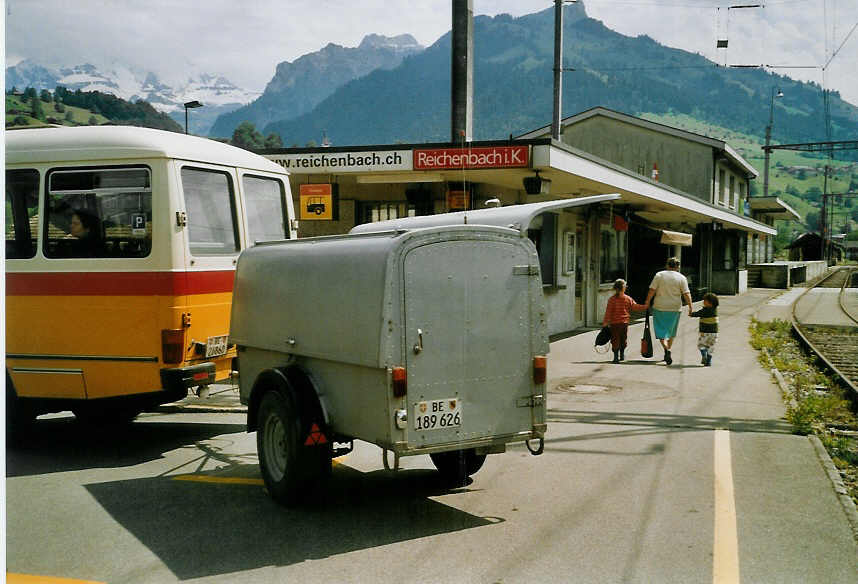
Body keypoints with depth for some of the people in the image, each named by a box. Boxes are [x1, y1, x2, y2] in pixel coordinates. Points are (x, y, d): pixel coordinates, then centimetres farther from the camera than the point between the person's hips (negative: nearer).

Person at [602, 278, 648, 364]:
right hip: (624, 322, 1)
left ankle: (616, 357, 4)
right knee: (623, 339, 13)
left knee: (615, 340, 3)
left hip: (614, 323, -1)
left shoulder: (612, 299, -8)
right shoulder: (628, 299, -5)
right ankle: (622, 355, 21)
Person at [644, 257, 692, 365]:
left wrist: (647, 302, 4)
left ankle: (666, 349, -21)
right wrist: (690, 306, -1)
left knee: (661, 330, 2)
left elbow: (652, 290, -5)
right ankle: (667, 354, 21)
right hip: (675, 308, 1)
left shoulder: (659, 275, -3)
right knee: (671, 331, 16)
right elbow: (686, 294, -6)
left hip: (659, 307, -1)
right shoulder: (681, 278, -2)